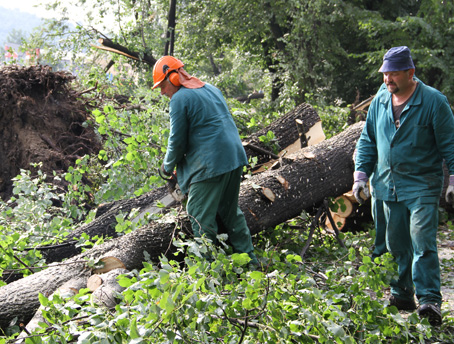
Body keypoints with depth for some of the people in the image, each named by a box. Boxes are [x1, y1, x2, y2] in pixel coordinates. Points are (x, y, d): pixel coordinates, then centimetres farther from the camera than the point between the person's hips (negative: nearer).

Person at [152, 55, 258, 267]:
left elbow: (177, 141, -9)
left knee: (202, 217, -1)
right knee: (230, 211, 19)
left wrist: (167, 167, 8)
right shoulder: (211, 89, 17)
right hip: (235, 157, 9)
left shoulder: (179, 99, -9)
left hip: (210, 166, -9)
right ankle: (249, 259, 23)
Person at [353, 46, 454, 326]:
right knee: (396, 244, 11)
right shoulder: (380, 102, 7)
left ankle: (429, 300, -13)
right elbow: (368, 141, 16)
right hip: (389, 186, 6)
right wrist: (361, 175, 9)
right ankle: (402, 296, 22)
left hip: (422, 187, -6)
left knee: (422, 242, -14)